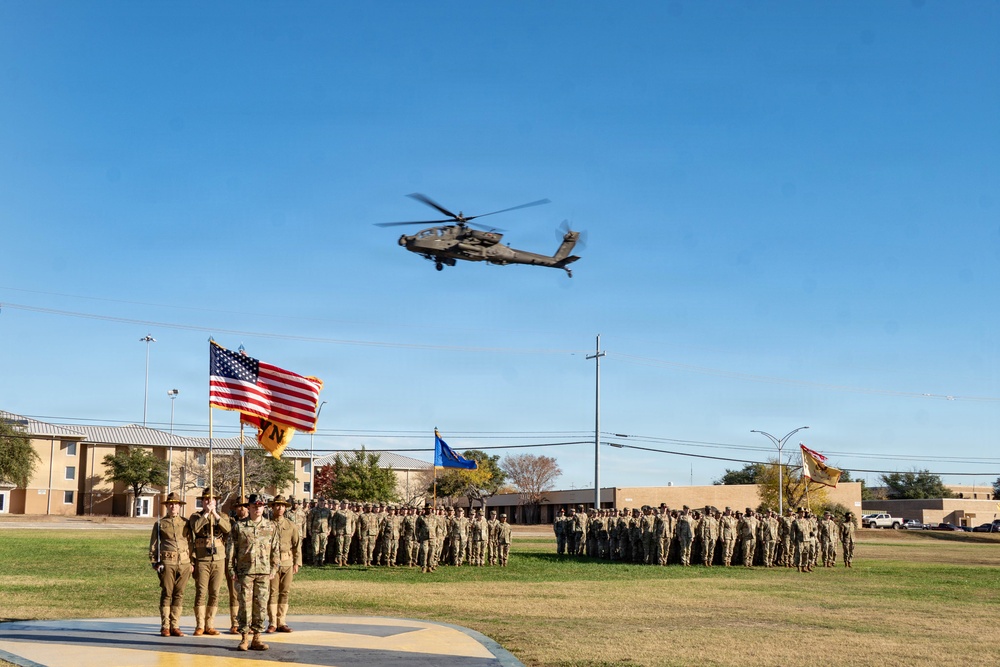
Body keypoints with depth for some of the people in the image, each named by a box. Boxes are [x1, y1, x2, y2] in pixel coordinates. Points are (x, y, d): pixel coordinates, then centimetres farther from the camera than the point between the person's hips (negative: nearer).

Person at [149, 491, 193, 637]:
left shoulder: (185, 523, 13)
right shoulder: (160, 524, 9)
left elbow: (191, 543, 14)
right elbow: (153, 545, 9)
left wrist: (192, 562, 9)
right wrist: (155, 563, 0)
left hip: (184, 563, 2)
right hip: (167, 563, -2)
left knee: (179, 595, 4)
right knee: (166, 594, -1)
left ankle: (175, 626, 9)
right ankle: (165, 627, 4)